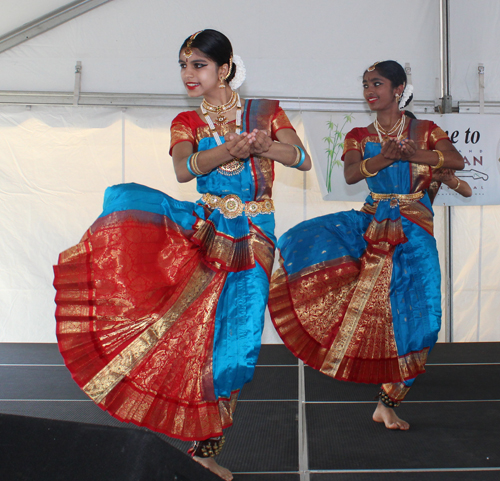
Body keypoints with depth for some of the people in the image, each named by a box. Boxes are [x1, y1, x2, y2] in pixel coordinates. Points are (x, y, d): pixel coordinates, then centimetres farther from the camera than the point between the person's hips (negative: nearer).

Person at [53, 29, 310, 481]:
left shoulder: (265, 112, 6)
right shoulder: (187, 122, 7)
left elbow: (303, 160, -6)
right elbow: (183, 169, -14)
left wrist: (266, 147, -27)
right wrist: (232, 150, -32)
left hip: (251, 240, -2)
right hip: (202, 229, 2)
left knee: (236, 349, -4)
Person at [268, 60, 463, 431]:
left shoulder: (424, 130, 7)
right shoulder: (359, 137, 10)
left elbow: (457, 161, -9)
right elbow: (350, 174, -9)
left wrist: (412, 154, -25)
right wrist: (383, 157, -28)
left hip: (414, 234, -1)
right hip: (370, 224, 1)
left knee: (417, 317, -8)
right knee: (310, 240, -27)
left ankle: (388, 404, 6)